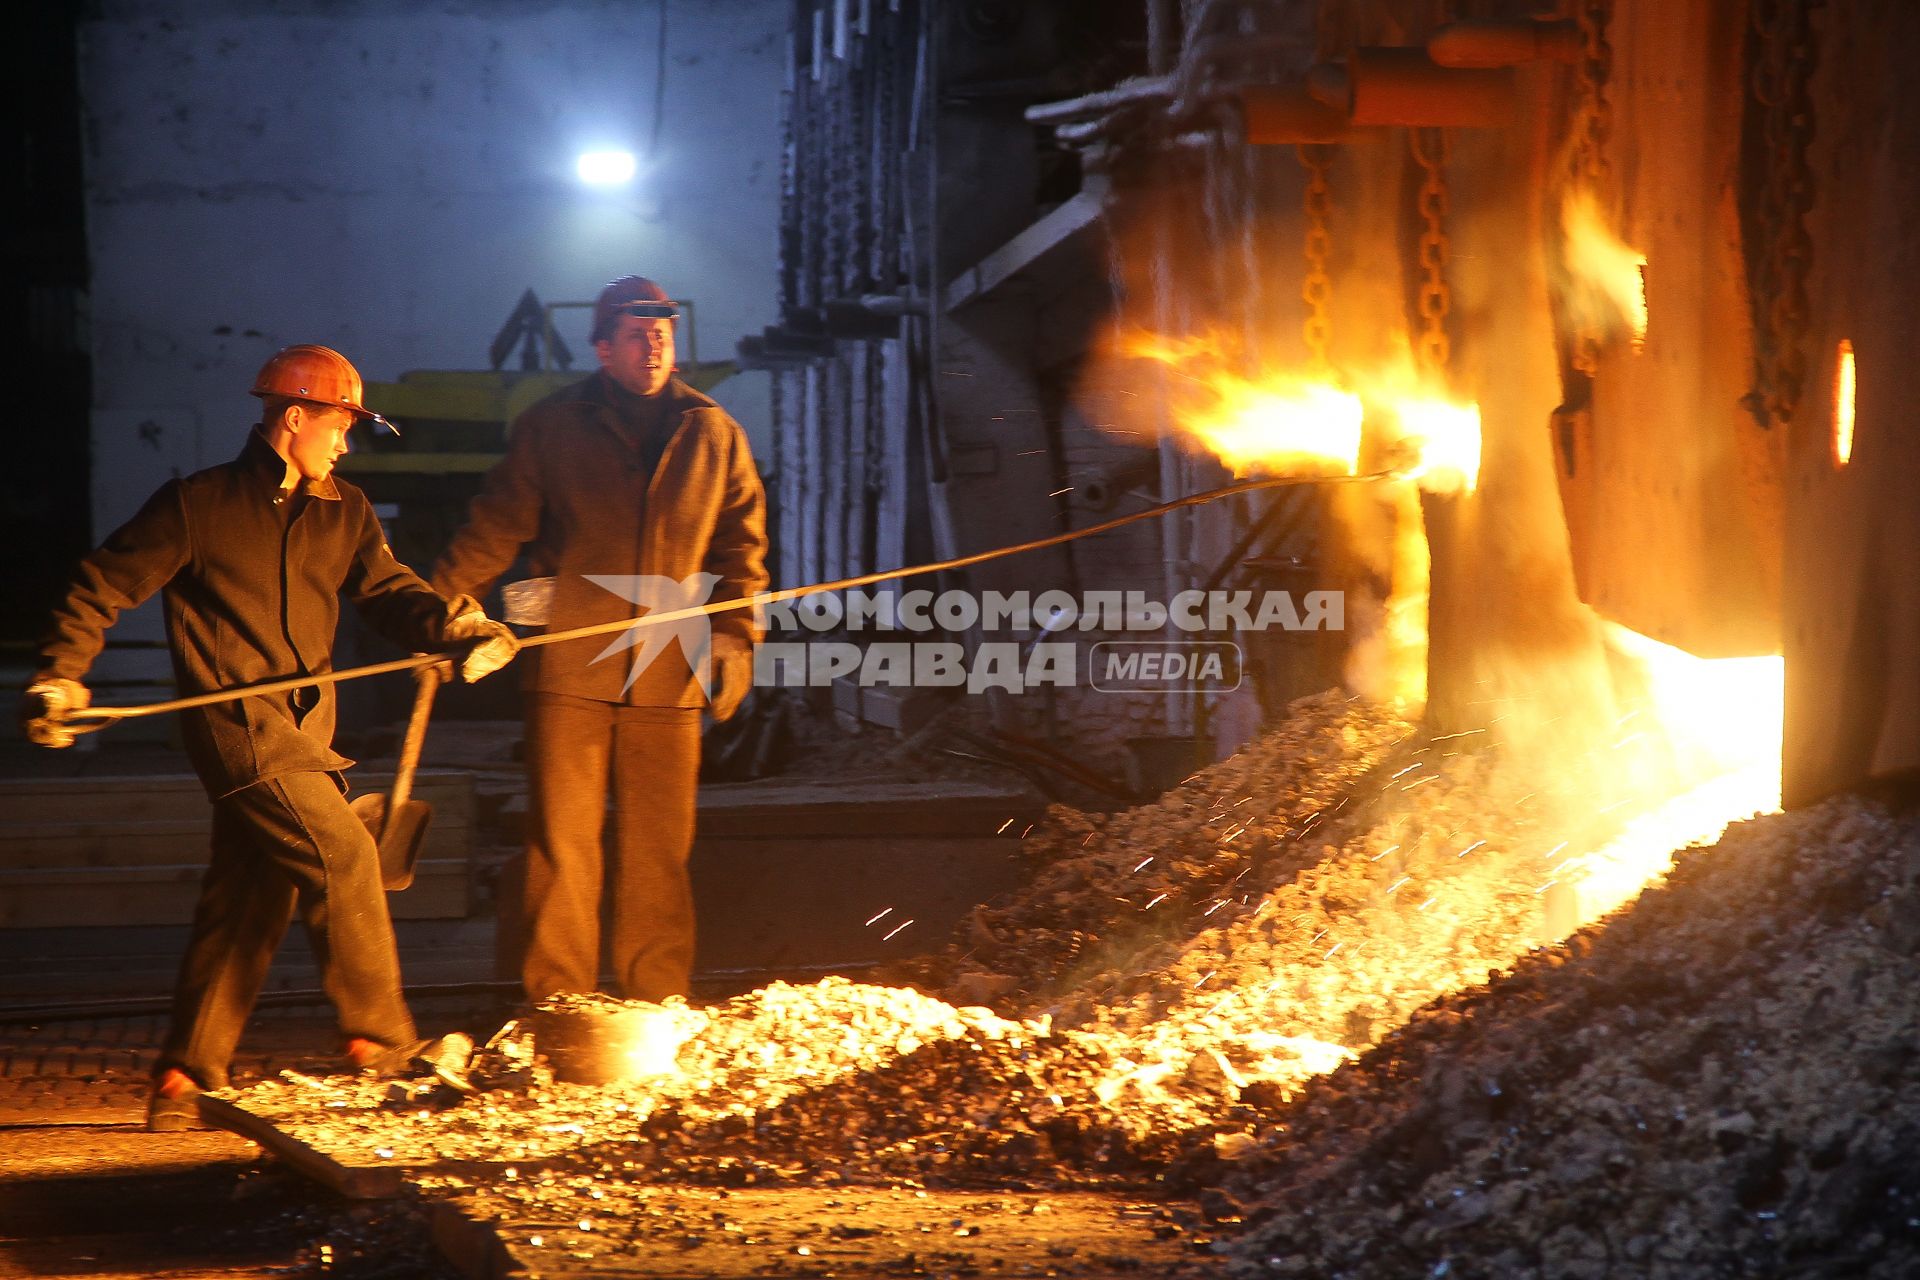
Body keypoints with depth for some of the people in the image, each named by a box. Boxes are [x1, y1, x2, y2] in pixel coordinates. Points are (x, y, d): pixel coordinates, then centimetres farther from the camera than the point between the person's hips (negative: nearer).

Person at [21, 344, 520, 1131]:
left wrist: (458, 629, -17)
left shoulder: (344, 513, 13)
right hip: (236, 724, -7)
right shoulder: (199, 505, -4)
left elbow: (387, 591, 2)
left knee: (245, 900, 7)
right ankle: (379, 1039, -4)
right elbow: (103, 587, -1)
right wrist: (58, 677, -9)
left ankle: (185, 1080, 13)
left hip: (302, 729, 7)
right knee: (343, 855, -14)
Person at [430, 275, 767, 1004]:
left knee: (657, 852, 4)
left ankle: (655, 1012, 12)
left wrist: (735, 636, 2)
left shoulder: (713, 436, 10)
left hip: (669, 675, 2)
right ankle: (556, 1007, 3)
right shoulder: (550, 430, 5)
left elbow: (741, 545, 13)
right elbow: (493, 529, 5)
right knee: (562, 846, -3)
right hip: (569, 674, -1)